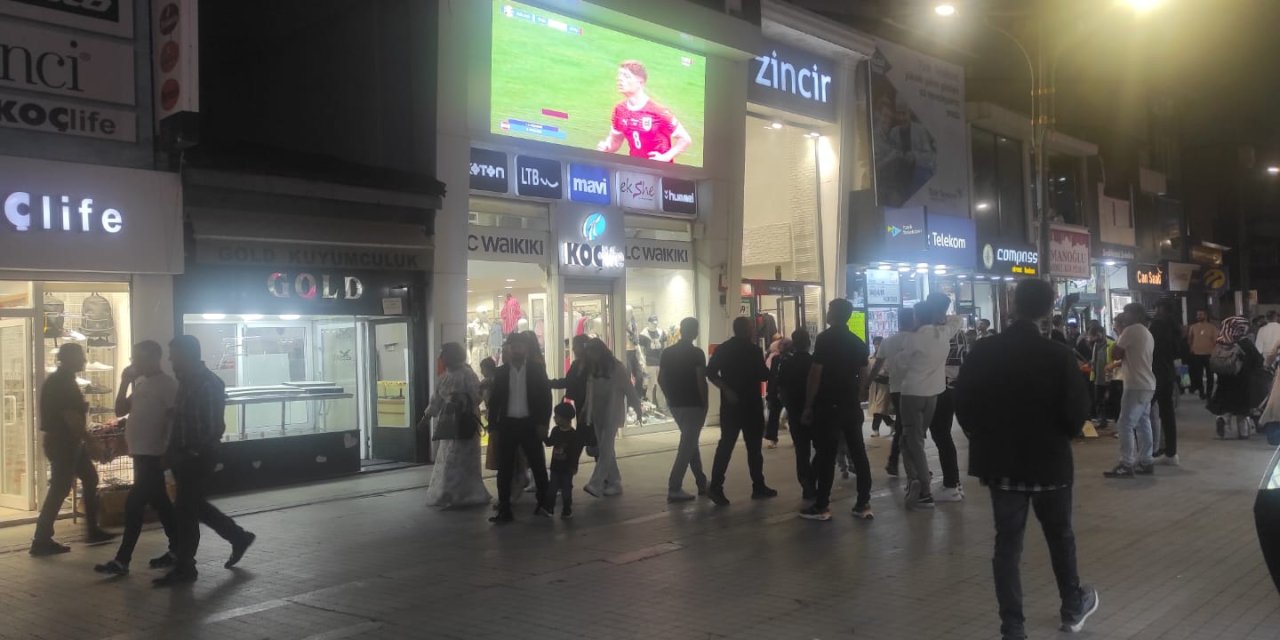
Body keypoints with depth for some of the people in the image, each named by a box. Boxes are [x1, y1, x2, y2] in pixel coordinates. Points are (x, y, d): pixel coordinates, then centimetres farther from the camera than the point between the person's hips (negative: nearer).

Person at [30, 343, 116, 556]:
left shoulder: (64, 380, 14)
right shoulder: (60, 382, -17)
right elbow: (70, 417, -22)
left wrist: (85, 439, 17)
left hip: (68, 441, 10)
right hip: (62, 442, -10)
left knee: (90, 479, 14)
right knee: (59, 490, -7)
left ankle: (93, 530, 20)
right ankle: (41, 541, -3)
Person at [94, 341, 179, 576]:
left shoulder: (167, 384, -13)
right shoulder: (140, 382, 14)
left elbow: (175, 420, -16)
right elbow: (120, 411, 13)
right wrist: (125, 382, 3)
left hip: (153, 455, -9)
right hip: (140, 452, 9)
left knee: (134, 505, -8)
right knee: (159, 503, 14)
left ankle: (122, 560, -3)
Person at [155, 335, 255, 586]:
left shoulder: (209, 384, -17)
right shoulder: (187, 381, 11)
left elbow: (215, 427, -20)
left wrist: (196, 452, -18)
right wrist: (174, 451, 11)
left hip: (198, 457, -9)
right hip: (185, 455, 9)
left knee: (185, 511, -2)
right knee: (196, 506, 18)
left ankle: (184, 568, 8)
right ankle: (239, 537, 31)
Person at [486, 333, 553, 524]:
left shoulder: (537, 370, 1)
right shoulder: (501, 372, 4)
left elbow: (546, 397, 0)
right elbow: (494, 400, 5)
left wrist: (543, 422, -8)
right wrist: (493, 425, -1)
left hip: (529, 424, -1)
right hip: (507, 424, 1)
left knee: (538, 465, 5)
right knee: (504, 469, 2)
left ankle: (542, 504, 20)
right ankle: (504, 510, 7)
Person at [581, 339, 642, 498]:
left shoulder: (617, 368, -9)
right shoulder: (592, 369, 8)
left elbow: (629, 390, -8)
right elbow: (589, 393, 11)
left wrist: (638, 409, -7)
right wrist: (585, 411, 6)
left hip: (612, 415, -6)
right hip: (597, 415, 6)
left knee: (605, 448, -12)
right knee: (604, 449, 7)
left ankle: (595, 484, -19)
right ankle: (614, 483, 15)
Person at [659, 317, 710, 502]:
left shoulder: (667, 352, 5)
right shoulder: (697, 353, -11)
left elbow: (661, 379, 7)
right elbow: (701, 381, -16)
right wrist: (705, 402, -6)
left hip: (675, 404, 6)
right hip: (694, 404, -6)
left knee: (690, 442, 19)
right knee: (687, 445, -4)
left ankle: (702, 483, 25)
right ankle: (674, 488, -9)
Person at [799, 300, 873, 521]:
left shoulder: (825, 338, -9)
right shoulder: (858, 342, 11)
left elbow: (815, 374, -12)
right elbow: (863, 376, 13)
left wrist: (808, 406, -8)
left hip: (828, 406, -6)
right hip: (852, 406, 6)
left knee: (826, 455, -3)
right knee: (858, 453, 6)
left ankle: (822, 507, 1)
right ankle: (864, 504, 7)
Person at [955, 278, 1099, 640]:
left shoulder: (982, 353, -7)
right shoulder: (1059, 356, -13)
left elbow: (963, 407, -2)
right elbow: (1077, 412, -12)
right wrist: (1061, 438, 10)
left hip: (1002, 463, 1)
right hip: (1049, 461, -1)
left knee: (1007, 544, 7)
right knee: (1060, 537, 19)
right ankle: (1073, 607, 38)